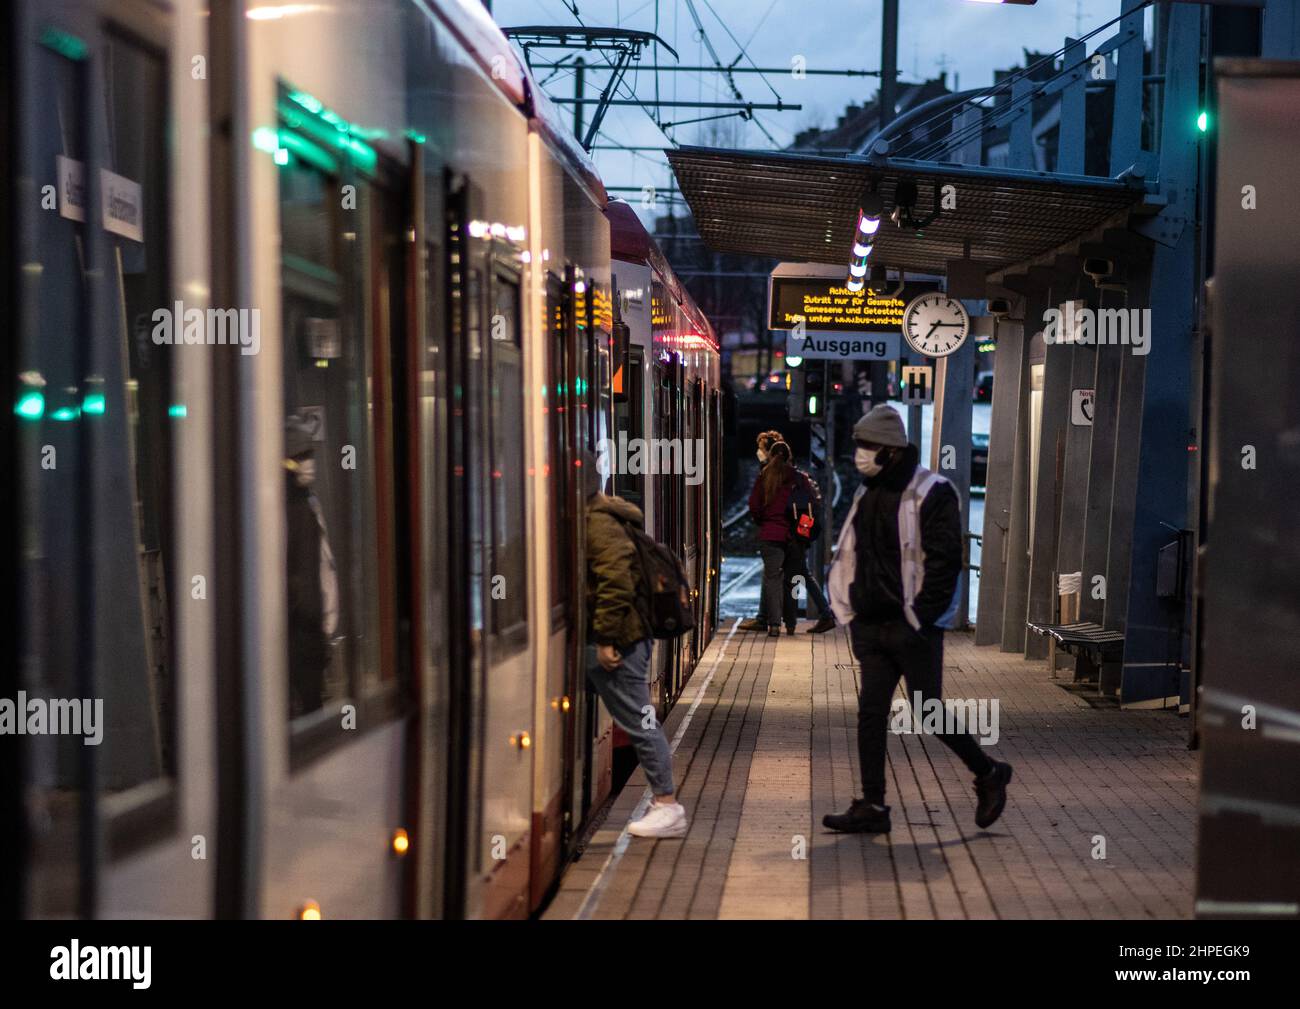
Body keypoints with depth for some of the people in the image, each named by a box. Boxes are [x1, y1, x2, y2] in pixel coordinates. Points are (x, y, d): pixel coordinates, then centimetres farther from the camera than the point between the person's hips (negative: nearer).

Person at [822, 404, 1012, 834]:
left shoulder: (932, 493, -11)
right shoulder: (868, 493, 13)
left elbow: (944, 561, -15)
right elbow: (851, 556, 20)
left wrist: (921, 617, -18)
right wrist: (853, 613, 12)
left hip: (913, 625, -7)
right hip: (873, 624, 7)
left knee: (928, 711, -1)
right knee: (870, 713, 4)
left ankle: (989, 774, 19)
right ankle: (872, 806, 8)